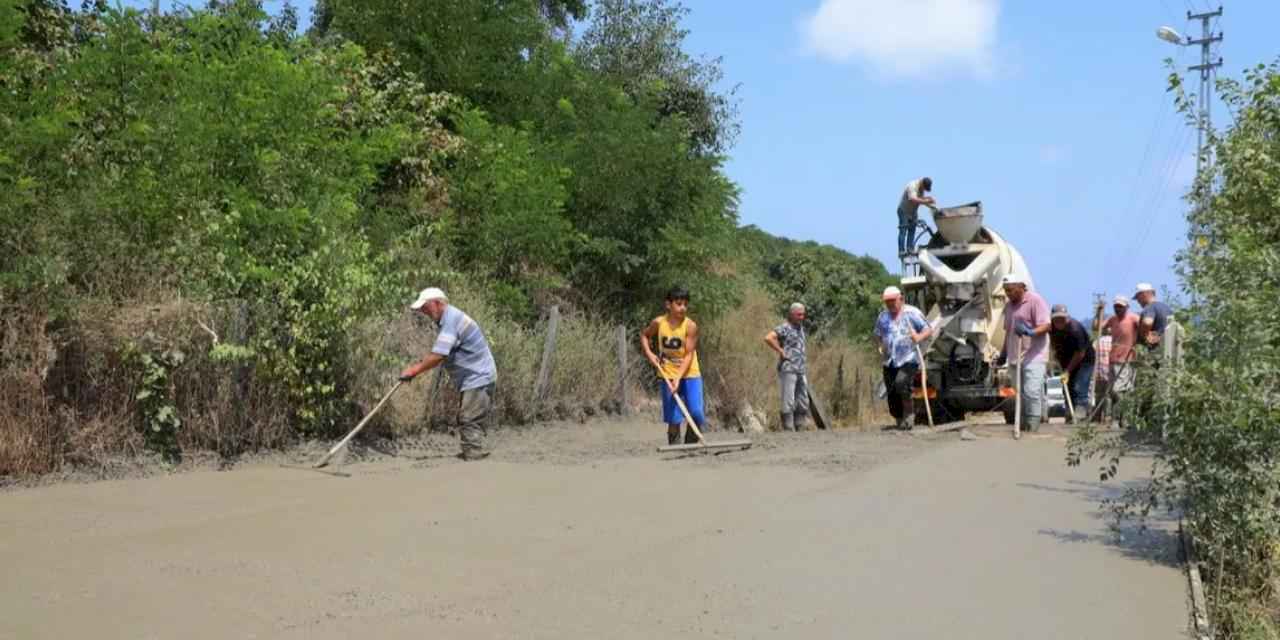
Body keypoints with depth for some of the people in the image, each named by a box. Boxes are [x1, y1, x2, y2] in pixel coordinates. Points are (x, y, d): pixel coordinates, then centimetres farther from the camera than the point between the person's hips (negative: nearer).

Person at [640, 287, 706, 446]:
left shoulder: (690, 326, -12)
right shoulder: (659, 323, -4)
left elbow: (689, 354, -15)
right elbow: (644, 335, 16)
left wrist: (679, 378, -24)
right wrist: (649, 353, -1)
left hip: (690, 374, -1)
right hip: (668, 376, 1)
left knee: (696, 413, -12)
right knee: (673, 419, -1)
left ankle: (690, 447, 4)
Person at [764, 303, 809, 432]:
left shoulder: (800, 328, 17)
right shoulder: (784, 328, -8)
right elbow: (768, 338, -24)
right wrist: (781, 352, -18)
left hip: (800, 371, 8)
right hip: (787, 370, -8)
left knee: (803, 403, 7)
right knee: (788, 402, -8)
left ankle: (799, 429, 12)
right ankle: (788, 430, -7)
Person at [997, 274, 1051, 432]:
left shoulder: (1035, 300, -6)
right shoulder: (1009, 305, 19)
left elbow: (1046, 326, -13)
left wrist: (1030, 332, -30)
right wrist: (1004, 352, 25)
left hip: (1033, 355, -8)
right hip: (1015, 356, 8)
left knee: (1031, 390, -15)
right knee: (1020, 391, 8)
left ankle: (1033, 422, -10)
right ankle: (1023, 421, 14)